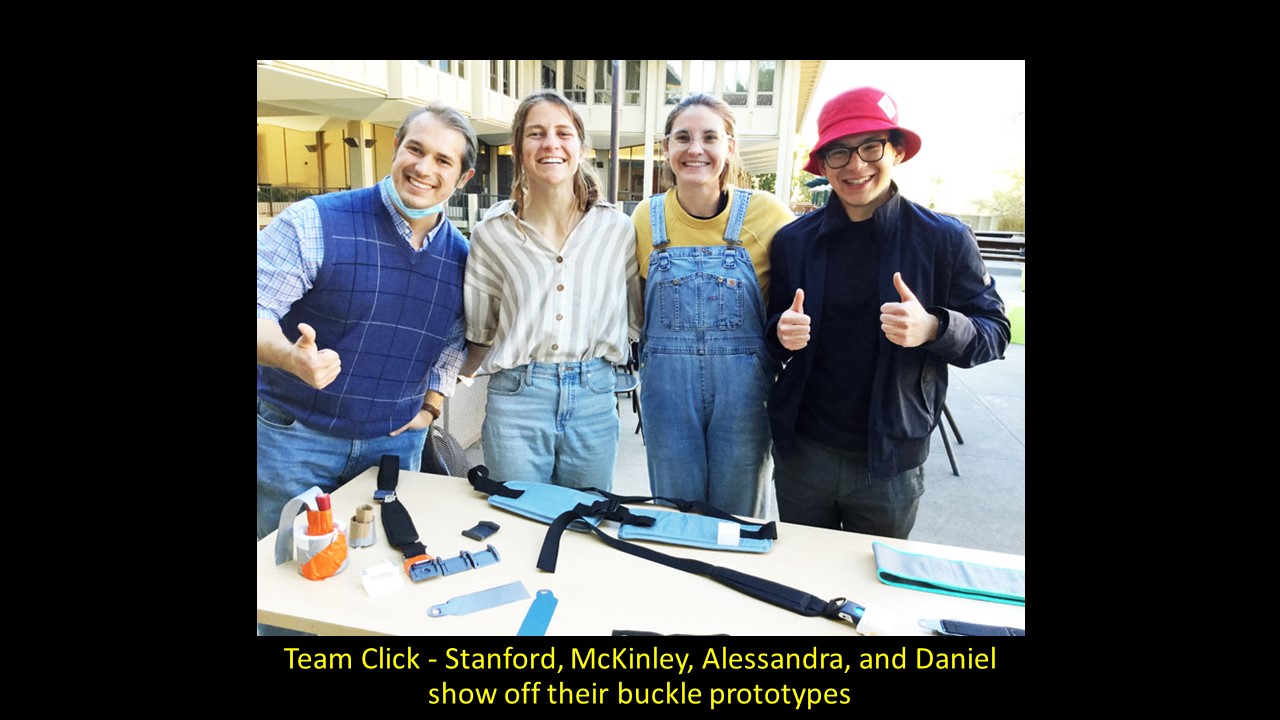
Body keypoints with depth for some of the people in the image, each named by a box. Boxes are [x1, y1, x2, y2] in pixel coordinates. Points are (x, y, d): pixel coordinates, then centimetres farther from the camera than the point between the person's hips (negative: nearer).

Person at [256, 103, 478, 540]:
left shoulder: (461, 258, 1)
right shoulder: (313, 223, -14)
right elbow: (260, 309, -16)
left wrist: (431, 405, 8)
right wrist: (291, 357, -36)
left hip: (396, 442, 4)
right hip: (294, 436, -3)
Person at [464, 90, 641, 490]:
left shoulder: (617, 229, 0)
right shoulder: (492, 233, -2)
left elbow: (634, 318, 9)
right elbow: (478, 331, 6)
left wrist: (599, 349, -1)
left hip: (594, 400, 1)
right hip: (516, 398, -1)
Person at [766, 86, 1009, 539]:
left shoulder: (945, 239, -8)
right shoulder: (793, 241, -1)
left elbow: (994, 332, -5)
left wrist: (933, 327, -25)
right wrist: (783, 334, -17)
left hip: (891, 462, -1)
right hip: (802, 451, 2)